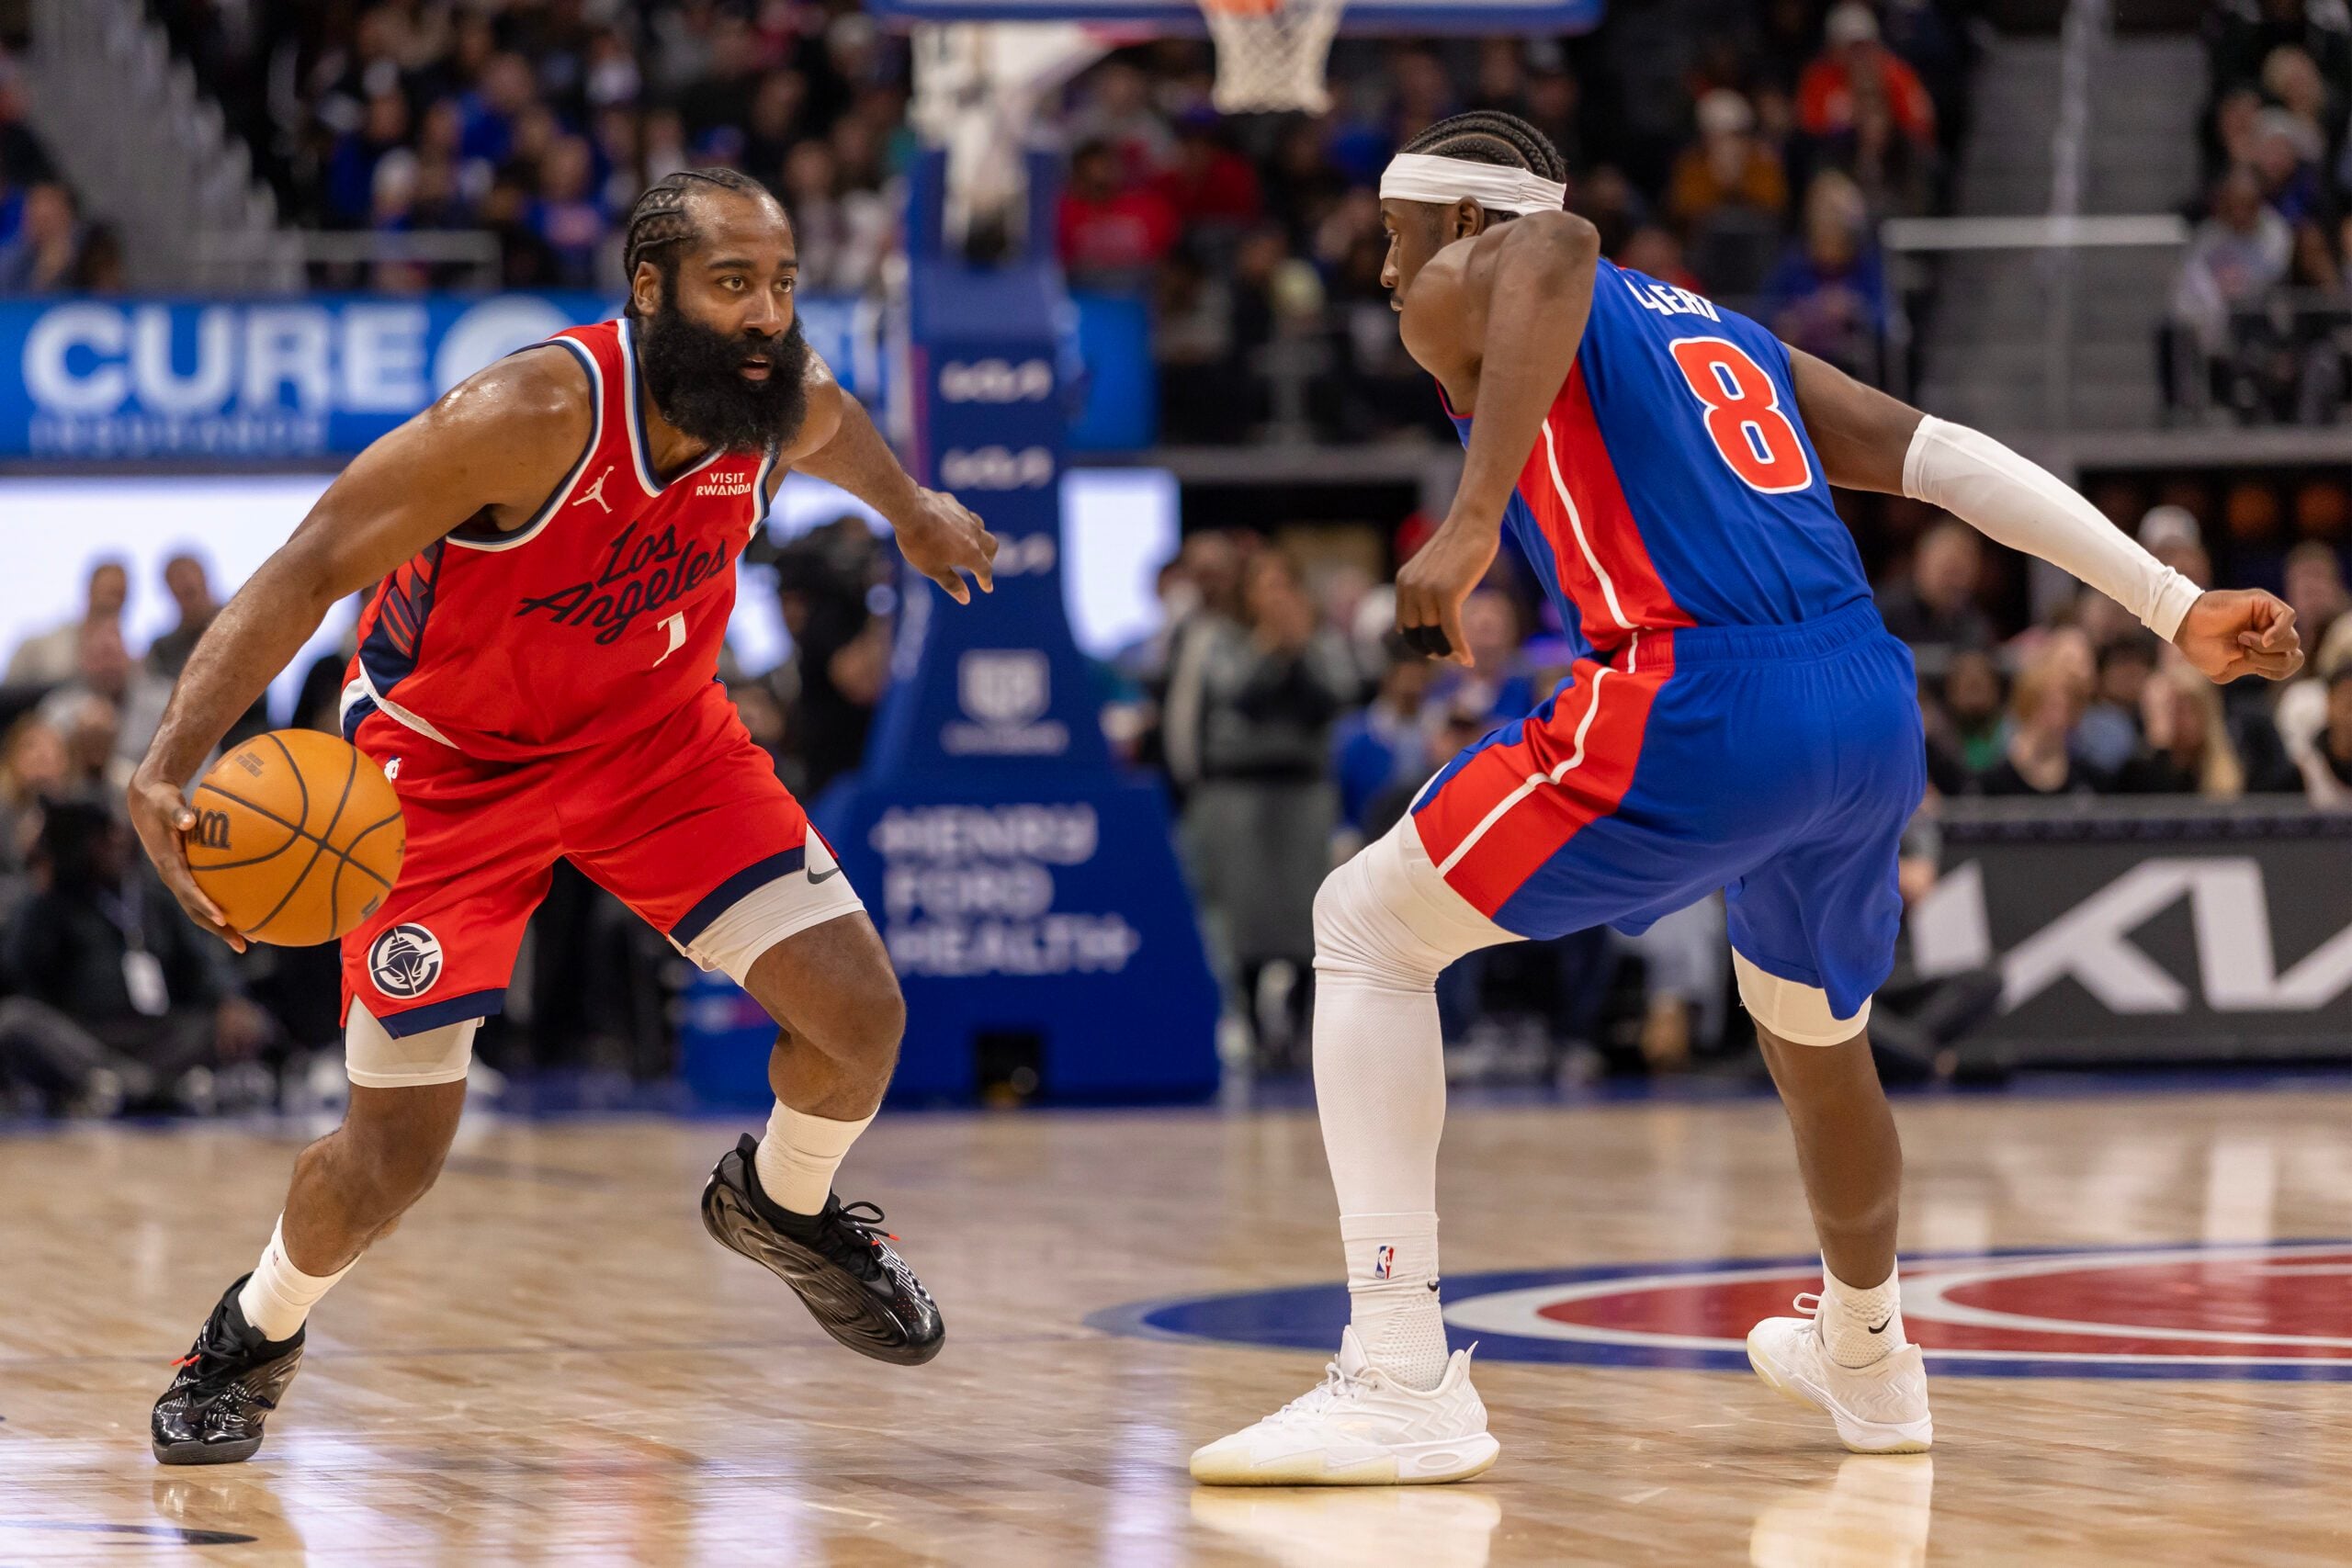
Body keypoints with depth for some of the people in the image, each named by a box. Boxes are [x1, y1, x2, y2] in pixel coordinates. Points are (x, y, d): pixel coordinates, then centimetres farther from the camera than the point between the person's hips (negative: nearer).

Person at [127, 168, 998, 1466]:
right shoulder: (534, 417, -34)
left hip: (655, 736, 5)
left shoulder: (783, 404, -16)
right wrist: (167, 767, -43)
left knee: (860, 1011, -9)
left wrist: (910, 510, 33)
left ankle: (780, 1206, 25)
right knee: (395, 1153, -6)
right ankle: (255, 1334, 26)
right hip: (448, 761, -5)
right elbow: (306, 573, -32)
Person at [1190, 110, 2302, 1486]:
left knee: (1367, 929, 4)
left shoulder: (1467, 289, 11)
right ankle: (1868, 1360, 56)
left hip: (1698, 710, -7)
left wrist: (1471, 523, -25)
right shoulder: (1718, 331, 31)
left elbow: (1554, 252, -16)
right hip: (1876, 718, 7)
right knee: (1817, 1034, 33)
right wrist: (2178, 608, 18)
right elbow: (1948, 458, 22)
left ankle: (1401, 1386, -7)